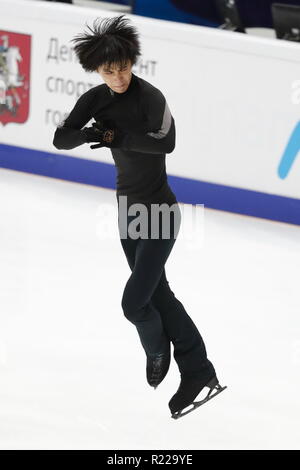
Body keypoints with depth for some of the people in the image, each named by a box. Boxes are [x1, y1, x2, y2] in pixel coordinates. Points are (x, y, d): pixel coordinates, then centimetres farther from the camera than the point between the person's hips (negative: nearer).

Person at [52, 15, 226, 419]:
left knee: (134, 301, -9)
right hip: (128, 205, 8)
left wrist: (118, 137, -31)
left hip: (159, 209, -8)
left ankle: (158, 350, 21)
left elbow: (166, 142, -34)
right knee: (157, 292, 11)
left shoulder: (149, 97, -21)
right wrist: (88, 134, -23)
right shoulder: (95, 100, -1)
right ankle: (197, 370, 18)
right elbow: (60, 138, -4)